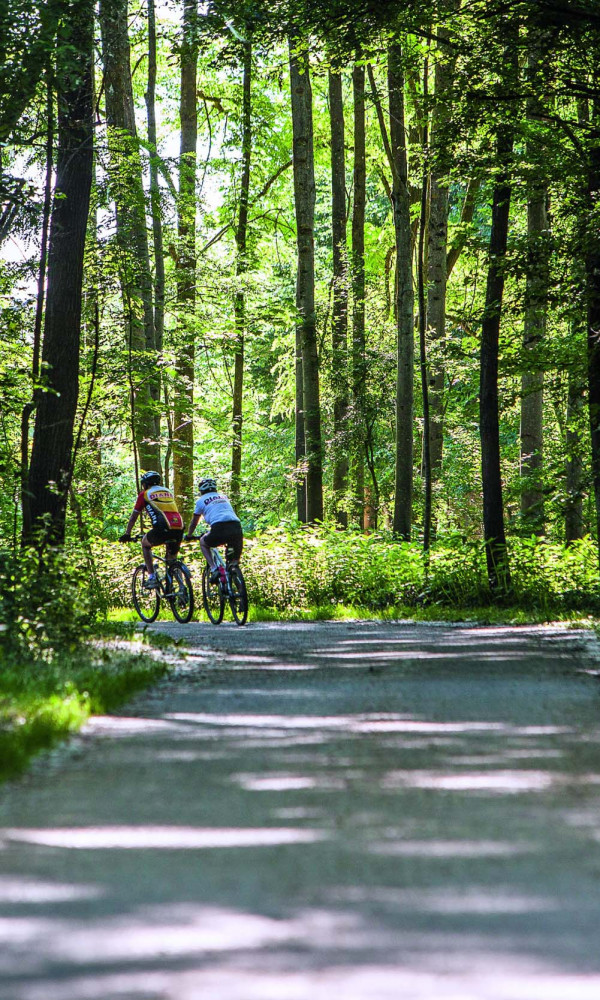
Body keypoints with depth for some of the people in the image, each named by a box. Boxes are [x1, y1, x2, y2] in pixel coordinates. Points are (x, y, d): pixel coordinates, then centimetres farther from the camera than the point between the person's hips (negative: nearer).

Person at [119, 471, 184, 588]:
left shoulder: (145, 494, 15)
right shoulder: (168, 492, 29)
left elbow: (133, 517, 21)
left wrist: (127, 534, 31)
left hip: (162, 527, -4)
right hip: (179, 528, 4)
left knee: (145, 544, 24)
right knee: (172, 559, 24)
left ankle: (151, 577, 13)